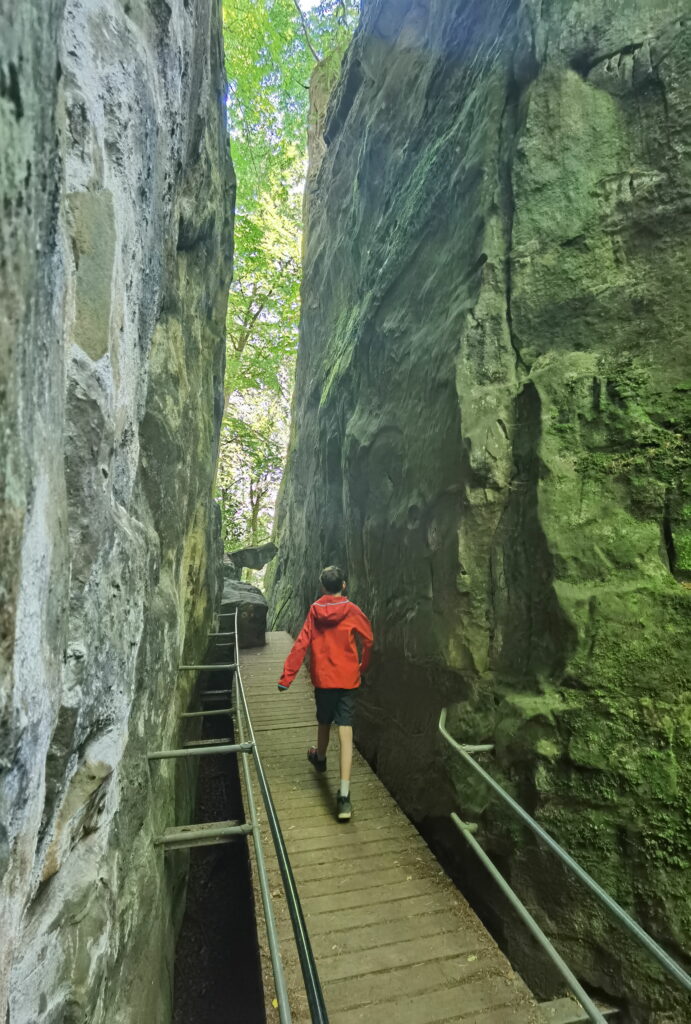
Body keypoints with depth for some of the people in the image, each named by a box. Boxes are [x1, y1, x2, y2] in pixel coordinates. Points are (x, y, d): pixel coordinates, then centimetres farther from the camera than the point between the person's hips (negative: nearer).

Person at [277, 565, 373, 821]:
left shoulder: (314, 611, -4)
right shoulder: (352, 611, -7)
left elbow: (300, 645, -7)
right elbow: (368, 641, 2)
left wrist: (286, 677, -4)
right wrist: (363, 666, 20)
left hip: (322, 678, 2)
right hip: (347, 679, -2)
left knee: (324, 721, 25)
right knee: (345, 731, -4)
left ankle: (320, 758, 52)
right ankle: (344, 795, -10)